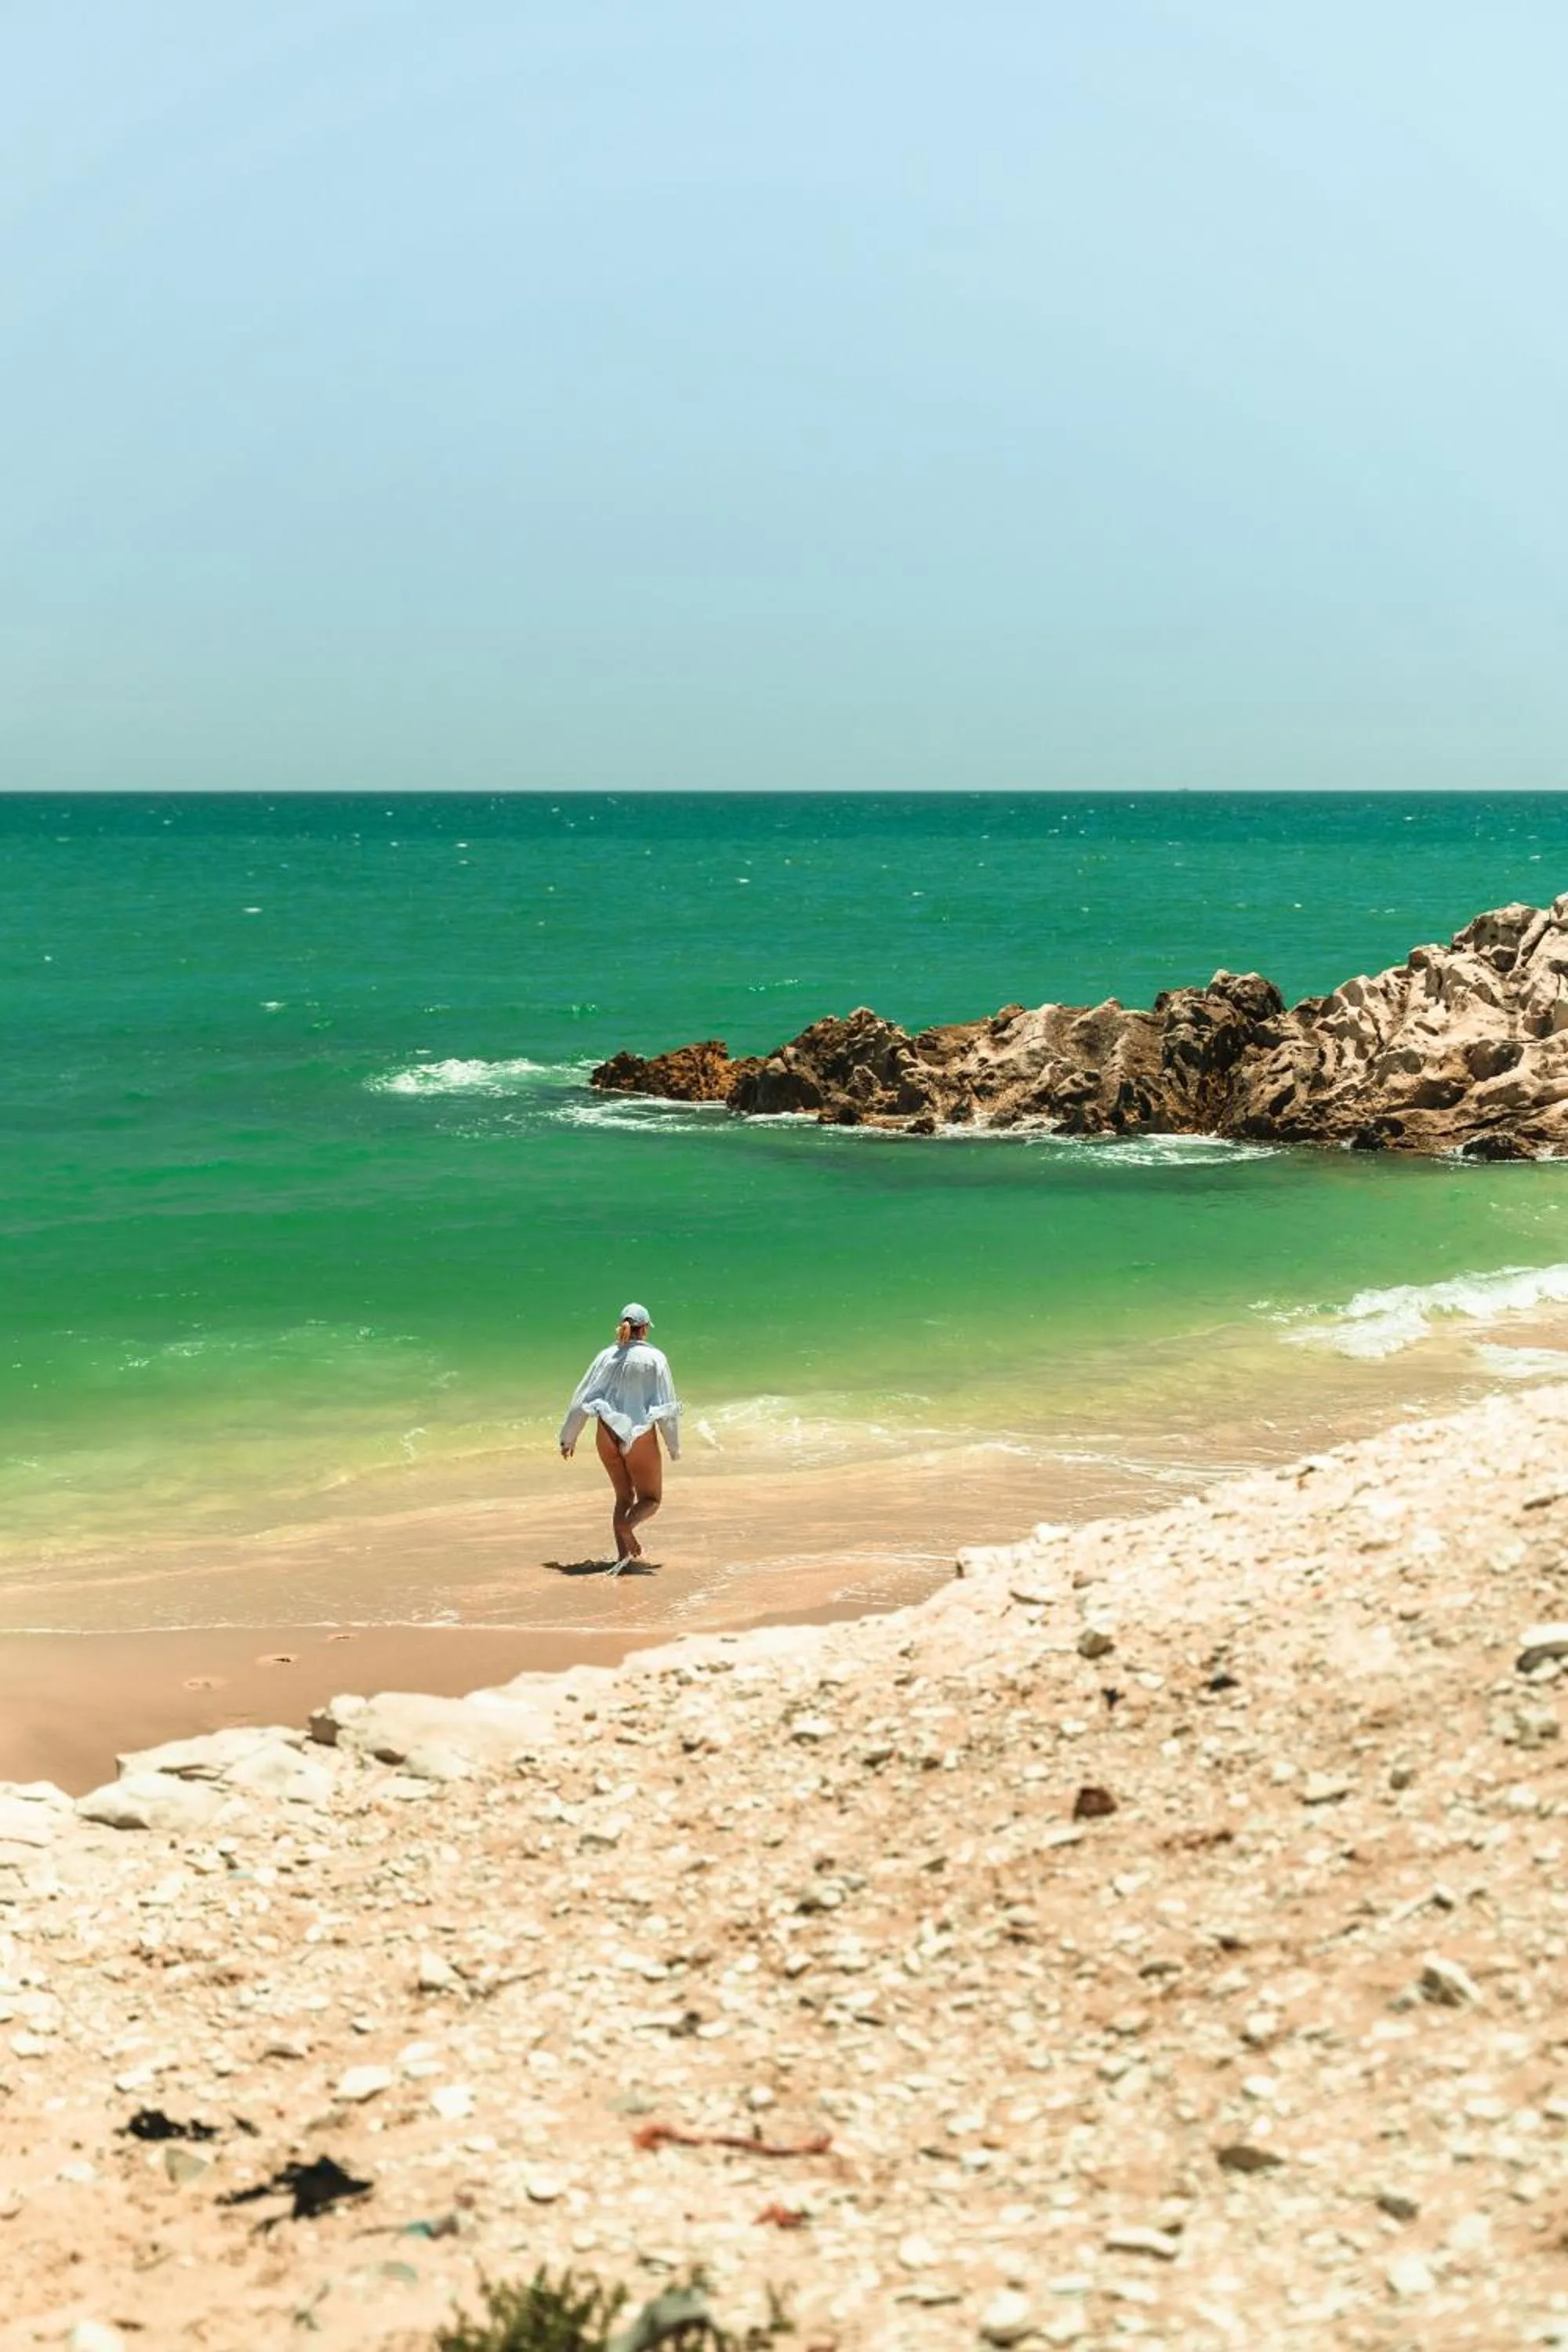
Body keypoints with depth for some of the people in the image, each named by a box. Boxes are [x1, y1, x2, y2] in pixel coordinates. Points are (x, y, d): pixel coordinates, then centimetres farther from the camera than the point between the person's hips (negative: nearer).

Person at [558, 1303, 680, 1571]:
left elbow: (581, 1399, 4)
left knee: (624, 1496, 18)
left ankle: (623, 1555, 6)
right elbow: (666, 1405, -6)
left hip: (607, 1434, 4)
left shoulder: (607, 1356, 3)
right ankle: (626, 1525, -23)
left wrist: (568, 1438, 13)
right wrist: (674, 1446, 3)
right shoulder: (654, 1358, -6)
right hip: (641, 1436, -4)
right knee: (651, 1499, 9)